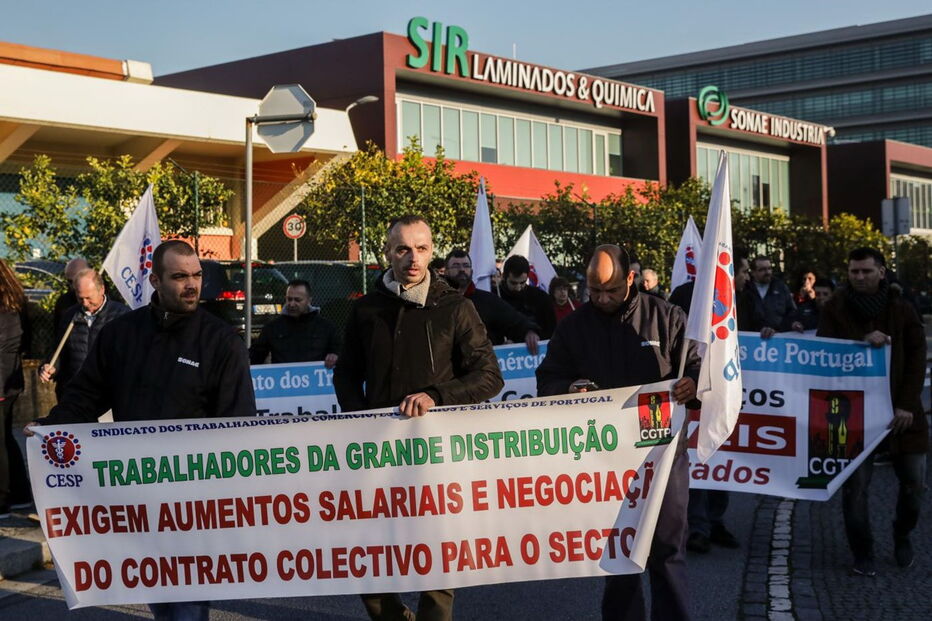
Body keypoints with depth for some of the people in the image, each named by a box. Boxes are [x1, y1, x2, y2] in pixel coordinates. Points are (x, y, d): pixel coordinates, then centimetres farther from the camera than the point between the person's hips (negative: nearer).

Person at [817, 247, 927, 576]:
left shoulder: (901, 308, 2)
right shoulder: (836, 308, 0)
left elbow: (916, 357, 0)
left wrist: (907, 404, -9)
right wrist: (862, 341, -22)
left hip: (899, 409, 1)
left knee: (914, 481, 3)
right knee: (855, 484, -4)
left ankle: (902, 534, 31)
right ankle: (862, 554, 9)